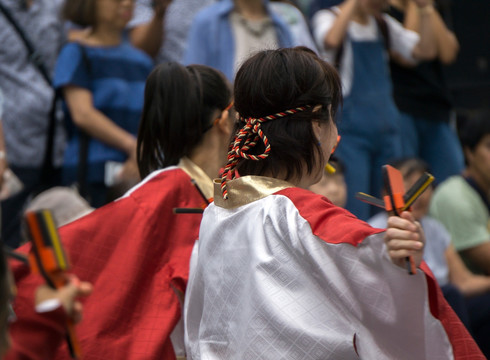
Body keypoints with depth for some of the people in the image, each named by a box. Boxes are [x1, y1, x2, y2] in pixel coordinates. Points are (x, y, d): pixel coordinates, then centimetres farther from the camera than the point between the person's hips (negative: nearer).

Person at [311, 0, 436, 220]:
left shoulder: (384, 25, 15)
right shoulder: (328, 18, -2)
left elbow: (426, 51, 6)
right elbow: (331, 40, -27)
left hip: (387, 128, 6)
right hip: (349, 129, -6)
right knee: (355, 217, -12)